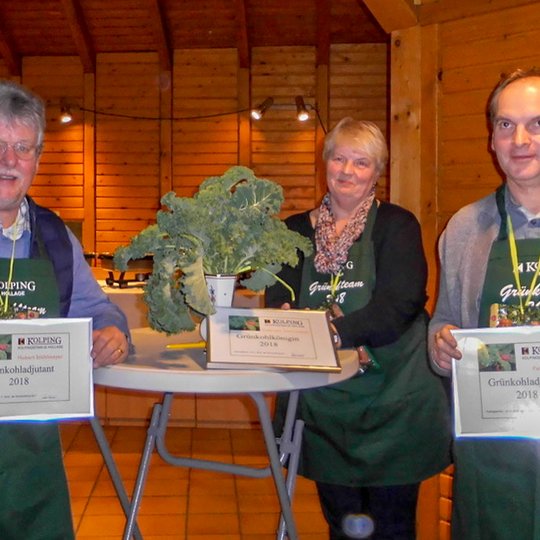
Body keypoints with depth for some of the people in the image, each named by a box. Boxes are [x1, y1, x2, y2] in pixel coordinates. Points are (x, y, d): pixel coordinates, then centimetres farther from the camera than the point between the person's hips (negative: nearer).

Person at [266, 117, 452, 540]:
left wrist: (335, 333, -30)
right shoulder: (297, 230, 9)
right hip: (323, 403, 3)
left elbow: (399, 304, -14)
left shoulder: (397, 225, -1)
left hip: (393, 398, -2)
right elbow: (279, 300, -2)